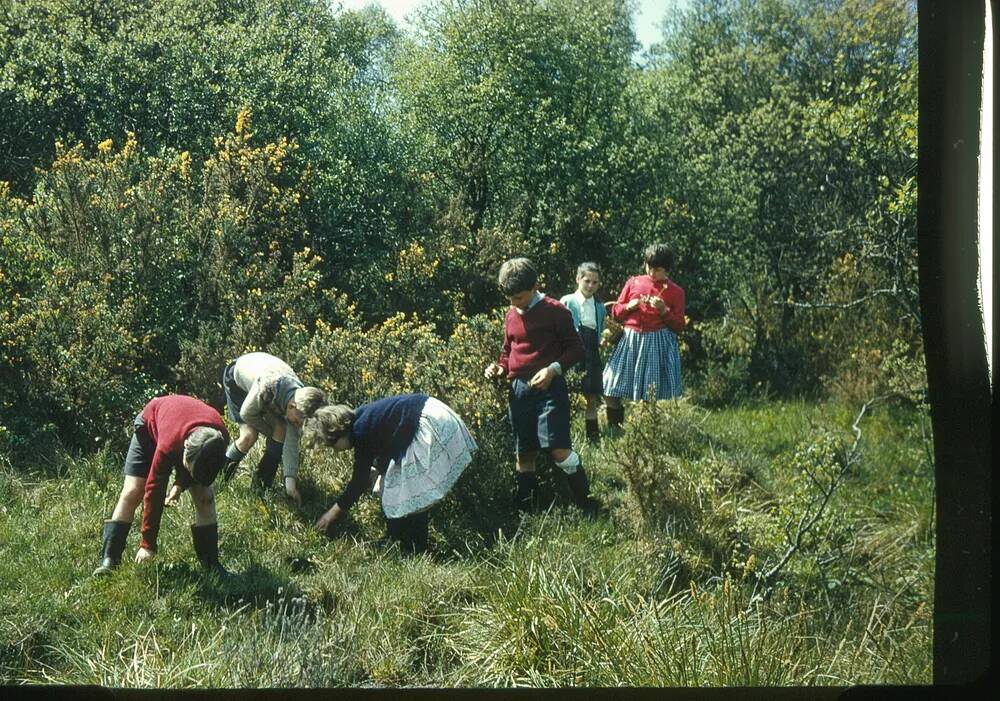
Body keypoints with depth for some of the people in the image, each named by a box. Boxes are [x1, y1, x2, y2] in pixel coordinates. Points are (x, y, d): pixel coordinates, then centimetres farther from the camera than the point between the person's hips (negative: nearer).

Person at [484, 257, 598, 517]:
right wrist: (499, 368, 6)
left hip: (549, 388, -6)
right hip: (518, 390, 6)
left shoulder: (554, 311, -5)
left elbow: (576, 348, -3)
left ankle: (588, 506, -3)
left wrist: (554, 369, -18)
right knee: (524, 455, 9)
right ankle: (522, 512, 17)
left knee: (560, 450, -15)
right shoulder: (511, 315, 14)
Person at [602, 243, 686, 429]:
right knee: (610, 393, -1)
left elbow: (679, 326, 4)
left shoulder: (675, 291, 4)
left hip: (658, 343, -2)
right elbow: (615, 311, 15)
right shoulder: (633, 283, 10)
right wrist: (629, 306, -6)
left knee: (652, 396, -4)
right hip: (630, 341, 3)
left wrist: (664, 311, -12)